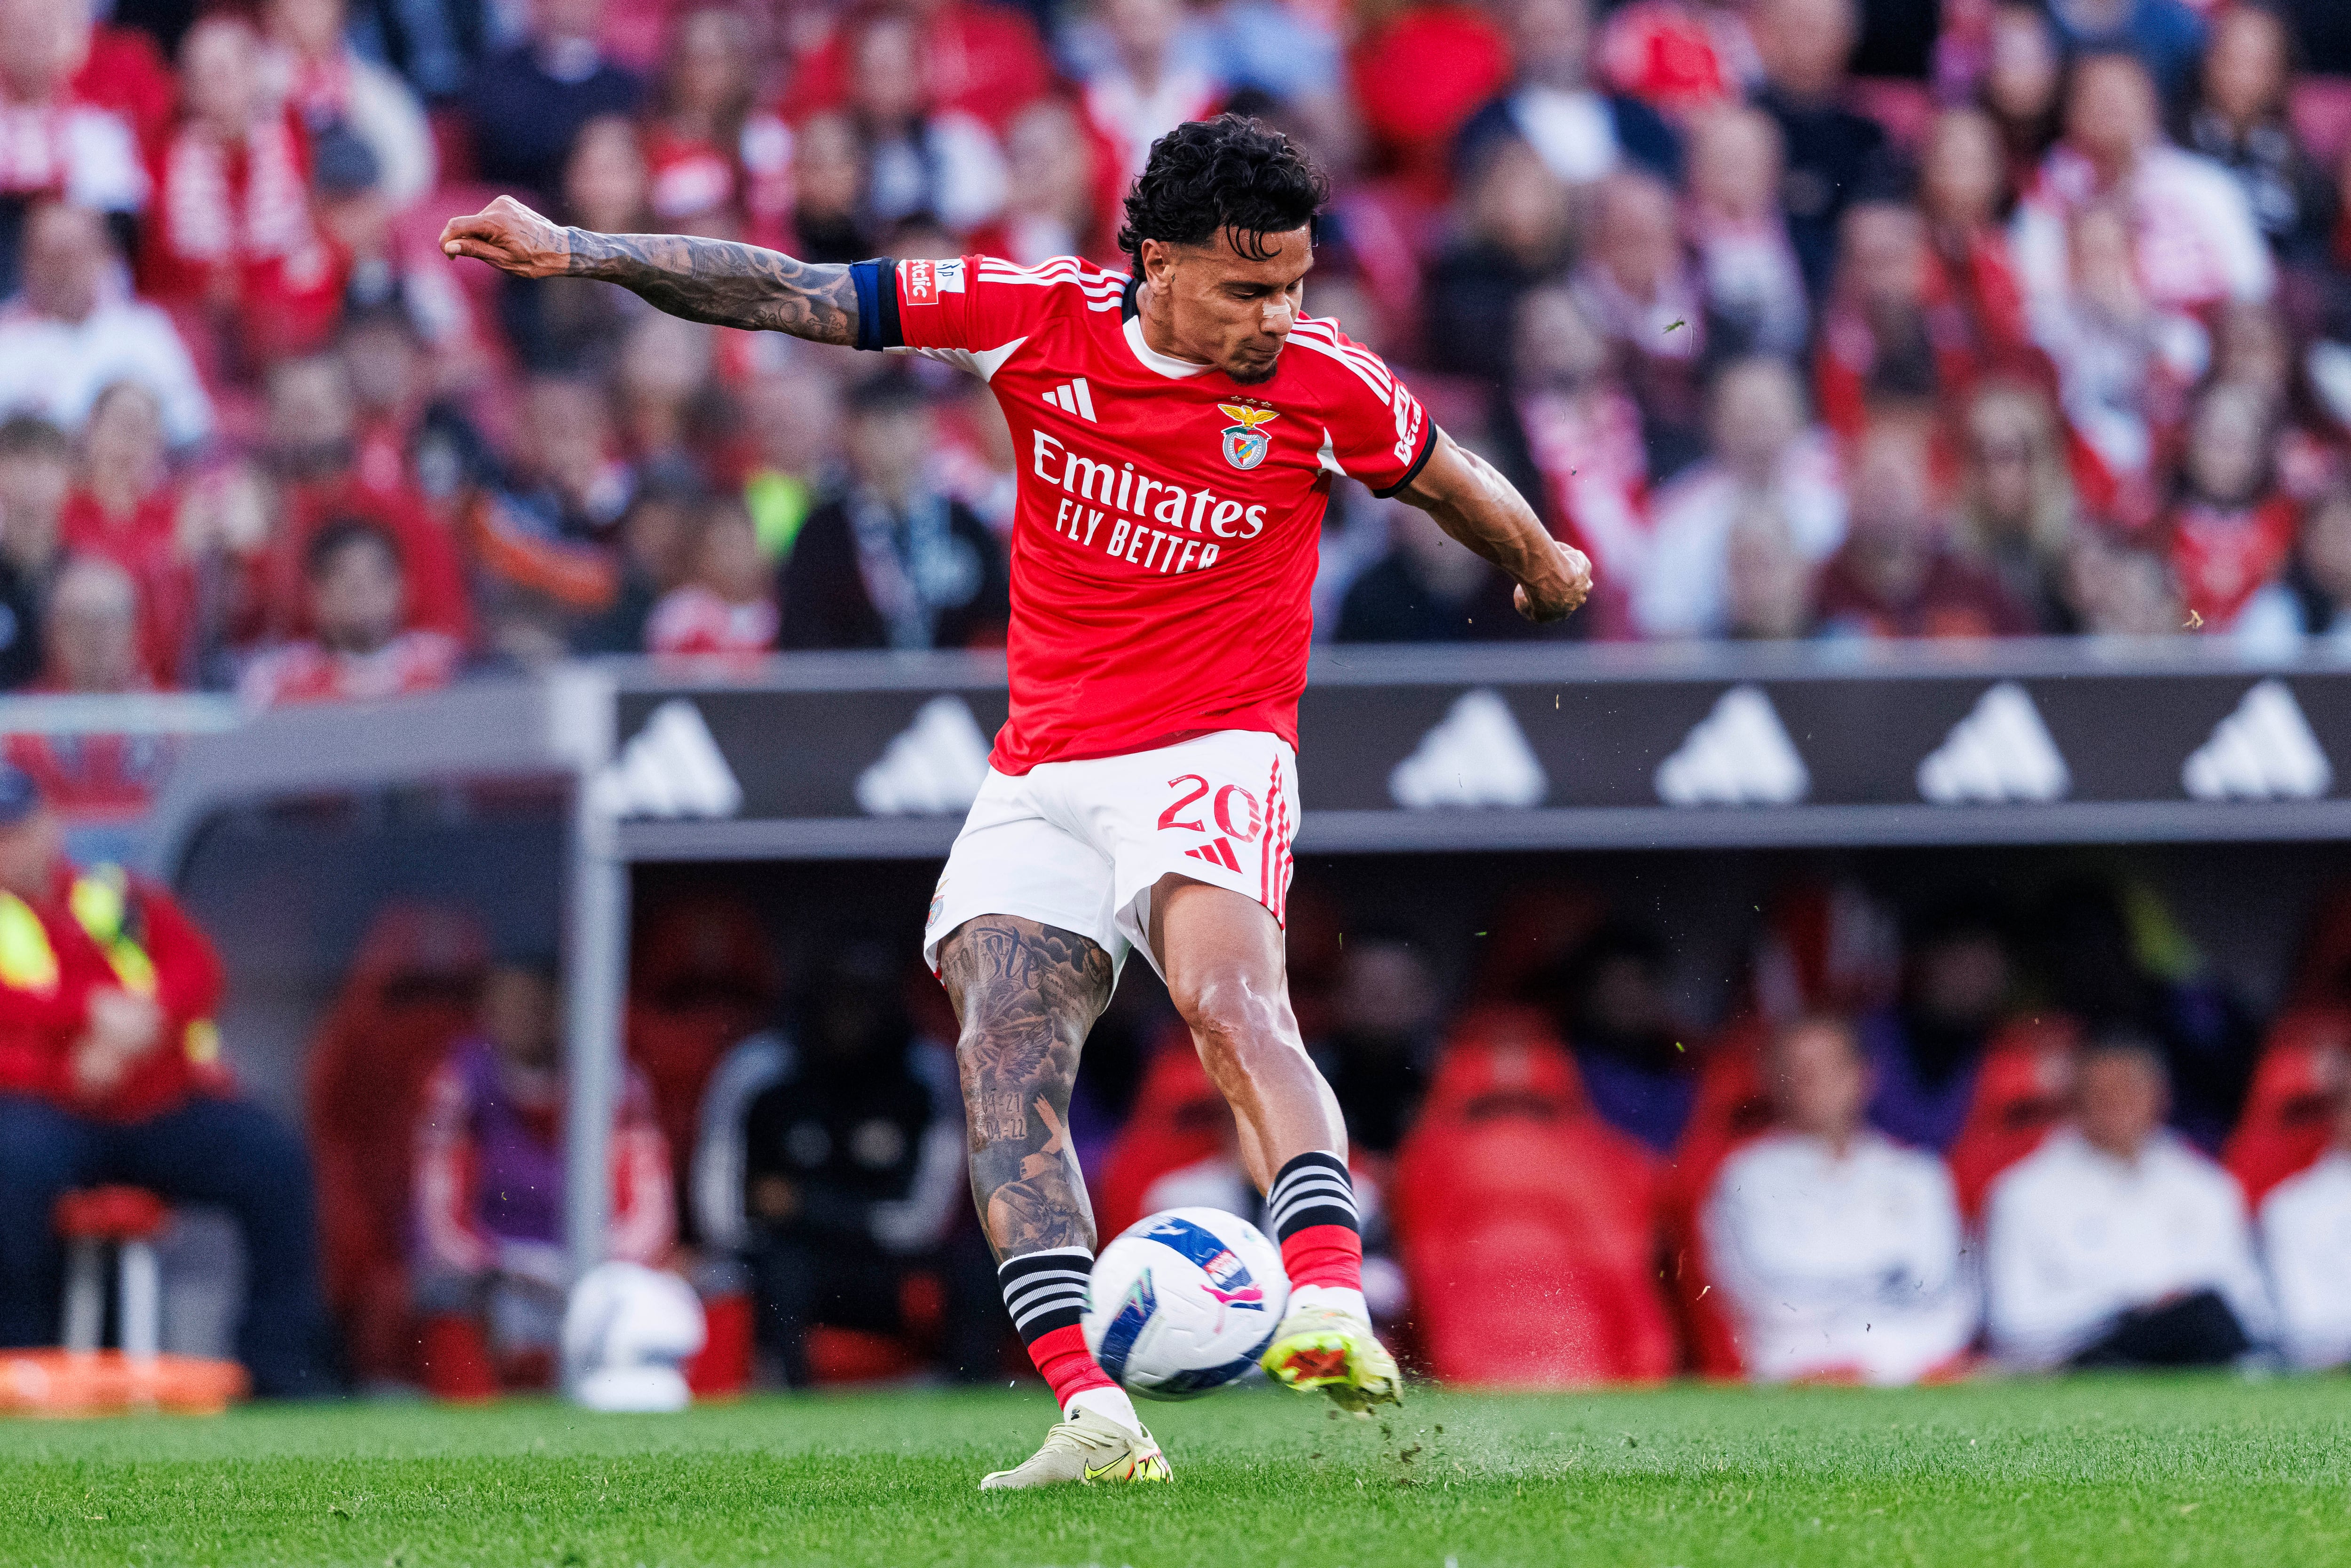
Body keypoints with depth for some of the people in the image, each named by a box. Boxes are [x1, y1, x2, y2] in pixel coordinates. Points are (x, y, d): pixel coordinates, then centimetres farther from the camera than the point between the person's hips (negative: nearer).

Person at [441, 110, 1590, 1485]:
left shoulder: (1324, 381, -5)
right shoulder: (1039, 317, -3)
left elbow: (1453, 484, 16)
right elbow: (801, 299, 1)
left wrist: (1544, 565, 34)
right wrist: (574, 251, -2)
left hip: (1212, 755, -3)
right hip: (1043, 776, 3)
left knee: (1232, 1006, -30)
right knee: (1006, 1061, -15)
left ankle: (1335, 1300, -46)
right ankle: (1094, 1417, -21)